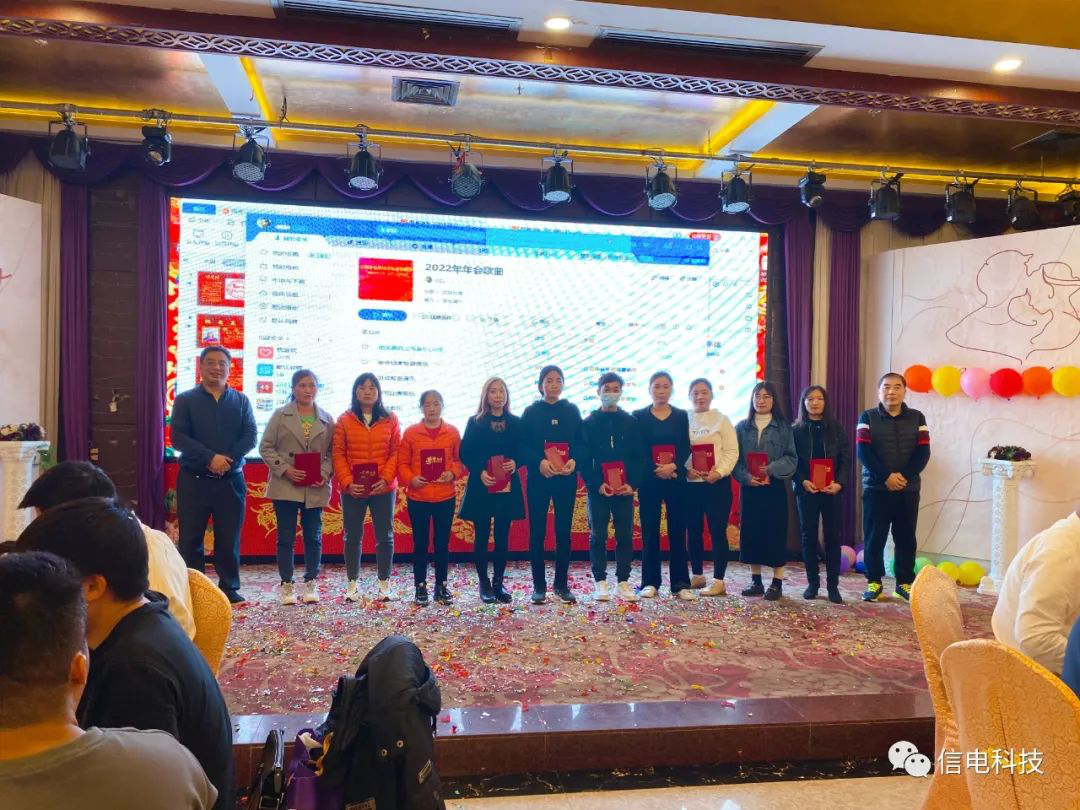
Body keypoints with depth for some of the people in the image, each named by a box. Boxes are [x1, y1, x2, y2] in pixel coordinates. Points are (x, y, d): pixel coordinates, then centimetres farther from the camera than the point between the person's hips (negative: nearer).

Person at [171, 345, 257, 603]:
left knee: (229, 538, 5)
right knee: (190, 538, 3)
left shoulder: (241, 401, 9)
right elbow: (178, 437, -8)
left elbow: (250, 437, -1)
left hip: (231, 480, 1)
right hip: (194, 480, -1)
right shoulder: (185, 400, 4)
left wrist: (227, 459, -16)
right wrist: (210, 458, -19)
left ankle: (230, 588, 15)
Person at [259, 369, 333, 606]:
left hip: (315, 488, 2)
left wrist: (325, 473, -11)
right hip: (286, 486, -1)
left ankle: (311, 584, 18)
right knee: (286, 537, 4)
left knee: (313, 537, 7)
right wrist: (285, 469, -13)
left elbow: (332, 452, 7)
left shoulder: (326, 419, 8)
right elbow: (266, 447, 0)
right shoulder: (280, 415, 3)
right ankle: (287, 585, 14)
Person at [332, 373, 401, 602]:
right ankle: (352, 583, 19)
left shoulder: (390, 420, 4)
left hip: (383, 488, 0)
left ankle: (385, 583, 15)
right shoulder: (344, 420, 3)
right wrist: (347, 482, -11)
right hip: (352, 489, 0)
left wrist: (386, 479, -12)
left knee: (385, 536, 5)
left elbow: (395, 453, 1)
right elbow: (338, 454, 0)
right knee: (352, 536, 8)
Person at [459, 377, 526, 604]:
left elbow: (523, 450, 7)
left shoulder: (516, 423, 7)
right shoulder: (475, 422, 2)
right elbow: (465, 453, -1)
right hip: (481, 485, -1)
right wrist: (480, 471, -16)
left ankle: (498, 582, 16)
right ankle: (484, 583, 13)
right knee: (482, 535, 3)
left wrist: (515, 463, -14)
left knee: (503, 535, 6)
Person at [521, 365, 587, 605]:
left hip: (566, 478, 1)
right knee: (537, 533, 2)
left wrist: (574, 461, -14)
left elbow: (581, 442, 5)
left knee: (564, 532, 5)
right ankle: (539, 586, 11)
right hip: (538, 478, -1)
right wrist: (539, 461, -20)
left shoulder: (572, 410, 8)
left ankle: (561, 585, 15)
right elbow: (523, 445, -3)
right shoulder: (531, 412, 3)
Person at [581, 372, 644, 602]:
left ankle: (622, 582, 14)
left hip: (625, 488, 1)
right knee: (598, 536, 3)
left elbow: (639, 457, 4)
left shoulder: (631, 422, 6)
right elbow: (584, 459, -2)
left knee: (625, 535, 4)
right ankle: (600, 582, 12)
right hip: (598, 489, -1)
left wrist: (633, 484, -9)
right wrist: (596, 485, -13)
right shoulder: (589, 423, 2)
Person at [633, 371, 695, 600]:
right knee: (650, 531, 2)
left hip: (676, 480, 1)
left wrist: (674, 466, -15)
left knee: (677, 530, 1)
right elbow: (637, 451, -2)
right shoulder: (639, 416, 5)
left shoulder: (681, 416, 10)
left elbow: (686, 448, 3)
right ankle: (650, 582, 10)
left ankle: (681, 583, 6)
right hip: (649, 480, -1)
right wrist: (656, 470, -15)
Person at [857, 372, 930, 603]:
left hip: (908, 489, 2)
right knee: (874, 538, 1)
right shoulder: (868, 417, 3)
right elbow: (863, 451, -7)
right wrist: (886, 477, -17)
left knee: (906, 538, 6)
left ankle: (905, 582, 17)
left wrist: (904, 476, -14)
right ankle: (874, 582, 11)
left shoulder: (917, 418, 8)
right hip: (876, 489, -1)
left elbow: (923, 452, -1)